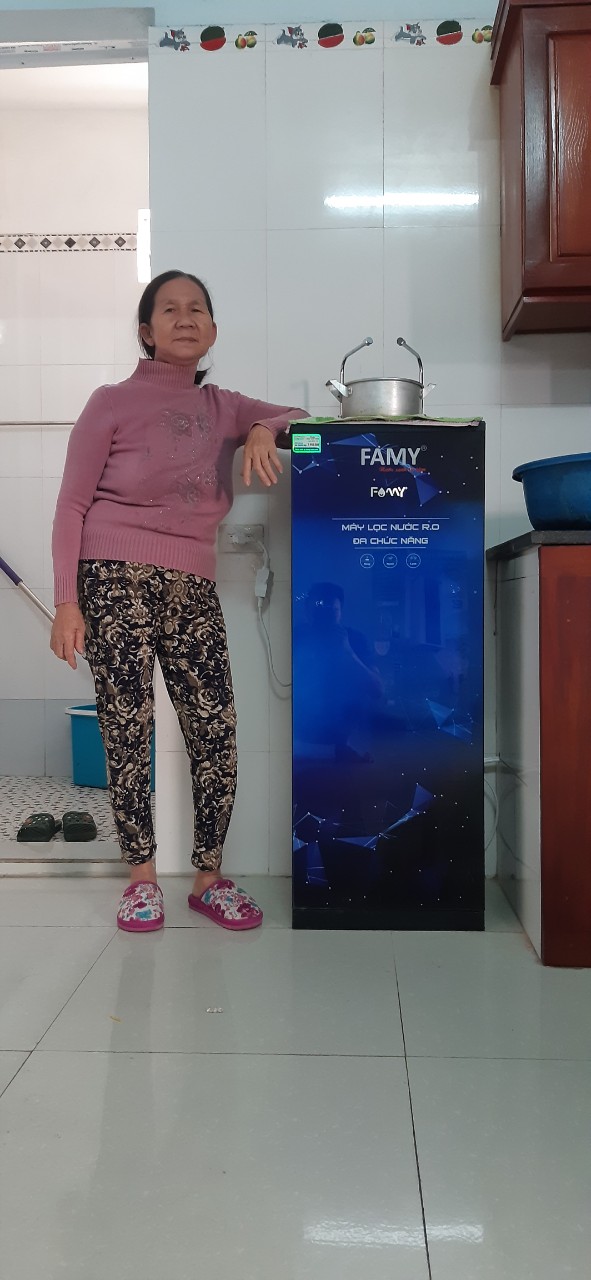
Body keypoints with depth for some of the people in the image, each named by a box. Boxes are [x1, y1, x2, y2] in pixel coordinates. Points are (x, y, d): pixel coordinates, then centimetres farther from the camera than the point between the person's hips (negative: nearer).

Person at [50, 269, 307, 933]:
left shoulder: (221, 407, 16)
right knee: (127, 729, -4)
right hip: (117, 580, -3)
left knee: (215, 730, -3)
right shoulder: (112, 404, 4)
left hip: (193, 589, 4)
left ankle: (209, 877, 12)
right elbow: (71, 506, 1)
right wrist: (66, 601, -8)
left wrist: (263, 431, -6)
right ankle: (141, 877, 11)